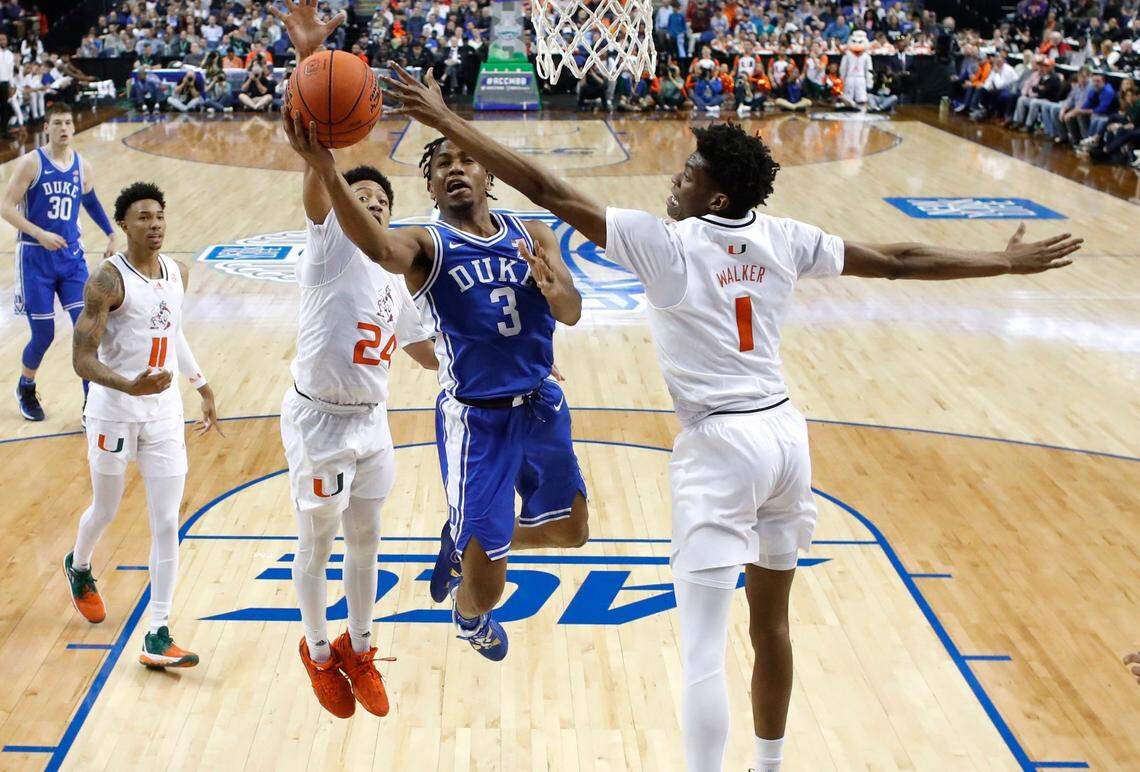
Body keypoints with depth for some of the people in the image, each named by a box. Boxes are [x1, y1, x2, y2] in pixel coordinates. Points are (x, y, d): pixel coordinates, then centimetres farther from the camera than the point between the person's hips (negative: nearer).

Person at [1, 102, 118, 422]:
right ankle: (26, 389, 31)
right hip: (35, 258, -4)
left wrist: (110, 234, 18)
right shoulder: (31, 163, -9)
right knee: (43, 334, 2)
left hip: (71, 256, 4)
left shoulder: (82, 167, 5)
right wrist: (40, 234, -22)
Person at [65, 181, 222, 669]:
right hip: (114, 413, -4)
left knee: (167, 525, -2)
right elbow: (82, 359, -20)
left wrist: (203, 388, 25)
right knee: (106, 511, 16)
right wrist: (130, 387, -37)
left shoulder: (178, 274, 4)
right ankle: (79, 568, 51)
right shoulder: (107, 280, -16)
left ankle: (158, 637, 3)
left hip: (165, 412, 5)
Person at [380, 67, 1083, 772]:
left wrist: (447, 121, -6)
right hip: (786, 432, 7)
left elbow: (548, 191, -11)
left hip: (720, 447, -7)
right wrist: (1008, 262, 25)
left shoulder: (666, 243, -9)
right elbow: (899, 261, 13)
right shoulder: (784, 239, 6)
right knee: (771, 623, 22)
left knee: (703, 654, -3)